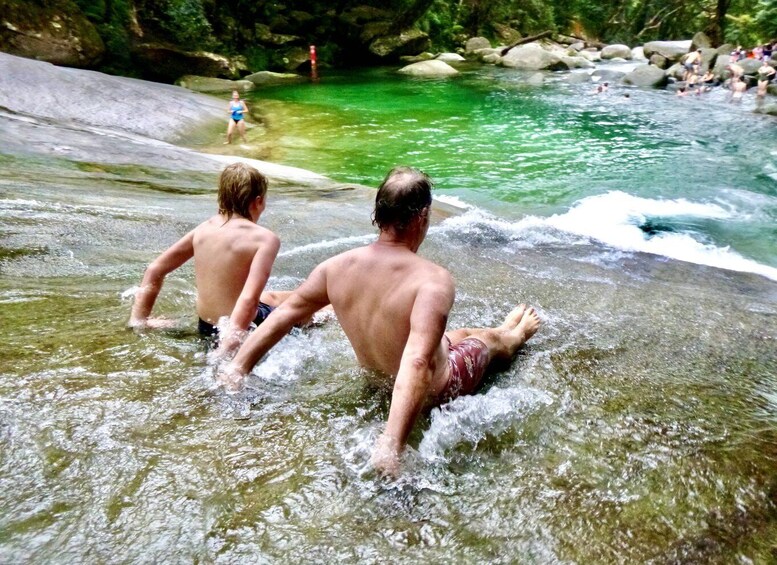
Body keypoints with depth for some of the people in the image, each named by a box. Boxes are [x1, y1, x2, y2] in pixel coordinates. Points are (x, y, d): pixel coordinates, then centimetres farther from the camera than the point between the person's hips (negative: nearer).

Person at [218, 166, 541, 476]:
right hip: (435, 392, -5)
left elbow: (284, 313, -10)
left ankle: (506, 334, 68)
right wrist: (392, 444, -49)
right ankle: (513, 336, 67)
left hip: (378, 380, 5)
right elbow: (417, 364, -47)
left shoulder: (338, 266, -18)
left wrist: (238, 367, -4)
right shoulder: (433, 280, -37)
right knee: (489, 340, 29)